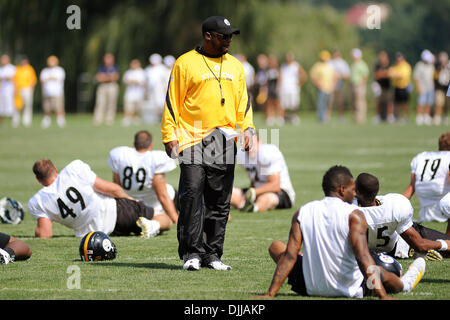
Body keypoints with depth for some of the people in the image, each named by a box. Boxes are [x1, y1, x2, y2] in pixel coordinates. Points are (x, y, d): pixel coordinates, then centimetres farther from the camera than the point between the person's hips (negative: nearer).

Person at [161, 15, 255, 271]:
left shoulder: (235, 66, 17)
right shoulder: (185, 63, 2)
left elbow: (243, 101, 19)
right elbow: (173, 101, 1)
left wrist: (247, 128, 3)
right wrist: (170, 135, -6)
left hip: (225, 143, 5)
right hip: (193, 140, -5)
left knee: (220, 202, 5)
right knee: (192, 194, -14)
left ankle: (212, 254, 11)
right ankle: (192, 253, -10)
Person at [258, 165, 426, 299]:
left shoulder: (302, 213, -5)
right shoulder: (353, 215, -15)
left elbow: (289, 256, -9)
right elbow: (363, 258, -24)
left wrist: (270, 294, -7)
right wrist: (383, 296, -26)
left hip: (310, 288, 2)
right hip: (350, 290, -2)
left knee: (276, 246, 25)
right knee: (380, 272, 30)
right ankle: (404, 284, 62)